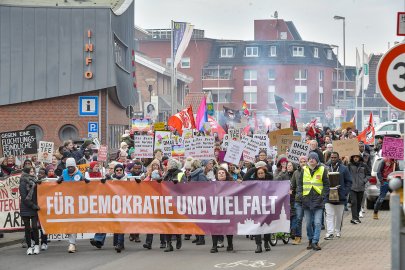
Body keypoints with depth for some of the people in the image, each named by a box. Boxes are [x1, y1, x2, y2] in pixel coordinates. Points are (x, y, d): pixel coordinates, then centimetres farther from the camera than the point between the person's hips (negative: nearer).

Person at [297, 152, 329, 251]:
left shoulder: (322, 170, 1)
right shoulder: (304, 170, 8)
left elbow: (326, 185, 5)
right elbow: (299, 183, 14)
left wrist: (323, 196, -6)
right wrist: (300, 194, 0)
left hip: (318, 200, -3)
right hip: (306, 200, 3)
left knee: (317, 223, -9)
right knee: (308, 223, 8)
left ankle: (315, 241, -7)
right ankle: (310, 240, 21)